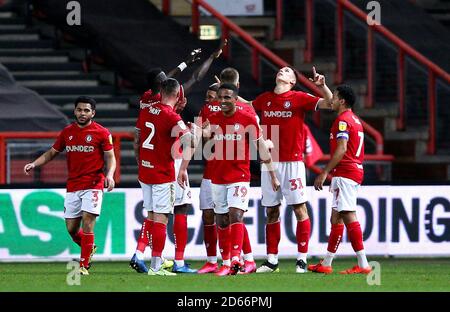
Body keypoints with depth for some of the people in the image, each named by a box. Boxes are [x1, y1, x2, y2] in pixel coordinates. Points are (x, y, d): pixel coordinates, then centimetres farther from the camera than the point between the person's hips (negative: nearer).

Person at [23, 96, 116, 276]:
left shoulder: (101, 133, -2)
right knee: (71, 228, 5)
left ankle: (84, 265, -7)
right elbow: (51, 153, 18)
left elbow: (110, 157, -2)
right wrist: (34, 164, 3)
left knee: (87, 223, -14)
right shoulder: (67, 132, 10)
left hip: (93, 185, -4)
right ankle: (89, 249, 34)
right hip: (72, 186, 4)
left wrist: (110, 175, -21)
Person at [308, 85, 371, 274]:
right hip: (355, 171, 10)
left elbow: (341, 149, -19)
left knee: (348, 216, -14)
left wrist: (325, 173, -18)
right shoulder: (355, 120, 18)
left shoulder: (343, 120, -11)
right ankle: (326, 264, 17)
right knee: (336, 218, 13)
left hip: (345, 173, -10)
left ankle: (363, 264, -19)